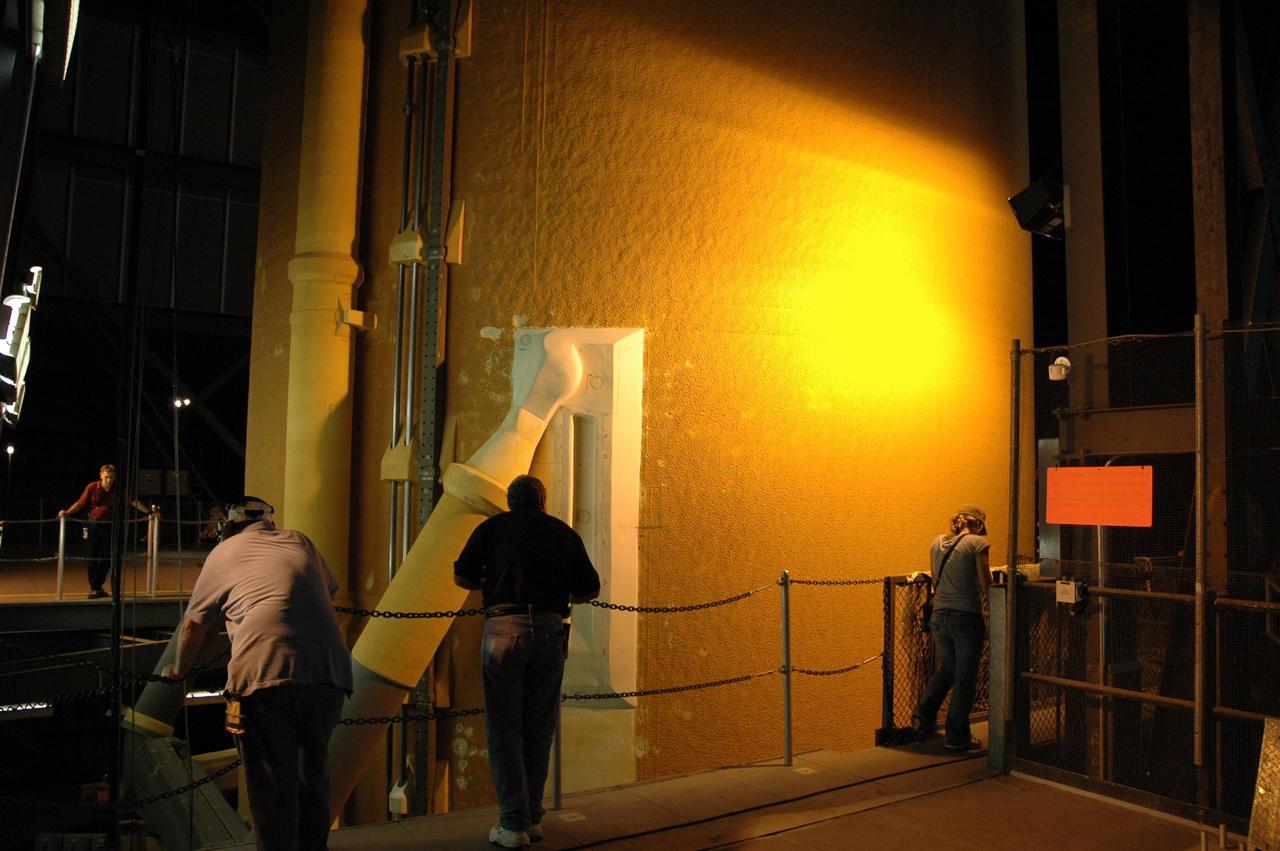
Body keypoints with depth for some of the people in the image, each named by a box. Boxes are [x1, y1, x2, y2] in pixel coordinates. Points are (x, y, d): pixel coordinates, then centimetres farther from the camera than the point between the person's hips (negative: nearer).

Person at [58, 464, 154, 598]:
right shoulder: (92, 487, -7)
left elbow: (134, 502, -1)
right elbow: (80, 503, -5)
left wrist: (149, 511, -7)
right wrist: (67, 512, -19)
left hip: (109, 526, 1)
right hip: (94, 525, -1)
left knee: (107, 558, 3)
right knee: (93, 557, 4)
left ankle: (97, 586, 18)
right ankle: (93, 588, 15)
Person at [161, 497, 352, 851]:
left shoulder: (223, 553, 18)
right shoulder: (300, 542, 25)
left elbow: (193, 625, 28)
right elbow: (330, 590, 41)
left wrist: (178, 670, 46)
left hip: (262, 674, -3)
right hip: (330, 670, 4)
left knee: (271, 782, 4)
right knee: (313, 767, 21)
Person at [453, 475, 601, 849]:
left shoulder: (493, 527, 8)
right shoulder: (564, 533, 12)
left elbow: (461, 576, 4)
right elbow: (589, 589, 12)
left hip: (504, 631, -2)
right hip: (549, 632, 2)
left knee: (504, 729, 5)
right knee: (539, 729, 13)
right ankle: (533, 817, 19)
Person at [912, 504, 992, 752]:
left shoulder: (937, 543, 9)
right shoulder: (978, 543, -8)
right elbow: (986, 586, -10)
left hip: (939, 616, 5)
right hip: (967, 617, -5)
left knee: (946, 668, 24)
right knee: (965, 677, 8)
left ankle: (923, 720, 20)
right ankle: (958, 738, 17)